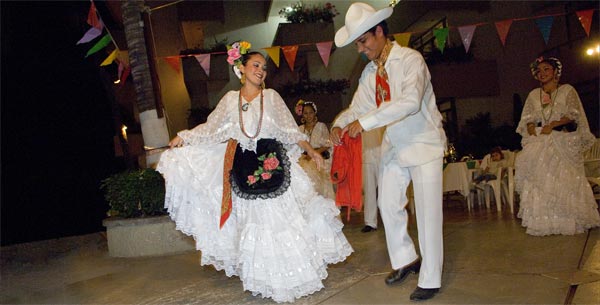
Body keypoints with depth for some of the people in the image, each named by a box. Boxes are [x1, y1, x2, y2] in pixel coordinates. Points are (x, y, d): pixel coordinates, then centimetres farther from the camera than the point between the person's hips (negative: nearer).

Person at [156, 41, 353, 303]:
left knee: (280, 219, 0)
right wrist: (183, 137, 14)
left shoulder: (271, 96, 3)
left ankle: (290, 274, 16)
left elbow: (291, 130, 4)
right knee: (253, 220, 5)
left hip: (273, 166, -1)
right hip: (244, 169, 2)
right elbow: (212, 128, 15)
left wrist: (312, 152, 1)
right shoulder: (230, 100, 7)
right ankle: (267, 280, 20)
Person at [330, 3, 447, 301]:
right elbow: (357, 106, 8)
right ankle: (406, 260, 33)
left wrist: (365, 122, -33)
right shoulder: (370, 72, 5)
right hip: (394, 145, 7)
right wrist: (340, 124, -13)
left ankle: (430, 280, 11)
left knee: (427, 212, -3)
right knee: (388, 204, 11)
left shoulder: (410, 59, -16)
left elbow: (410, 101, -31)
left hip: (424, 142, -7)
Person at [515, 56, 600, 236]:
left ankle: (568, 221, 3)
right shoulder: (533, 95, 15)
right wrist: (531, 127, -11)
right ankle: (543, 222, -1)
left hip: (563, 143, -3)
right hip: (539, 144, 3)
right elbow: (527, 119, 10)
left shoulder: (567, 90, 6)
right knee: (540, 180, -4)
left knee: (565, 181, -6)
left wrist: (553, 125, -16)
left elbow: (573, 115, -4)